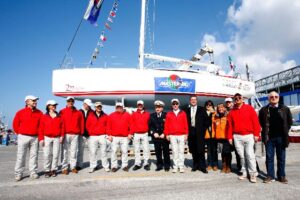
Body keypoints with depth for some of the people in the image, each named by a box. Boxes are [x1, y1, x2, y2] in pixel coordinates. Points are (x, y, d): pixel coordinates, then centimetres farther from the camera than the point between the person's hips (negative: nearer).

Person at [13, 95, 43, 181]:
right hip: (23, 137, -2)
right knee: (21, 156, 2)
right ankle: (18, 173, 11)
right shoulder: (20, 112, -1)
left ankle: (33, 172, 14)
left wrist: (39, 134, 5)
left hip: (35, 138, 2)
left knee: (34, 155, 6)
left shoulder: (39, 113, 5)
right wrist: (20, 133, 8)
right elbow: (15, 124, 7)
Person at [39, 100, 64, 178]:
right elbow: (41, 129, 1)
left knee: (55, 155, 4)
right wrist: (41, 139, -5)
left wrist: (62, 136, -3)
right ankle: (47, 170, 11)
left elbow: (62, 127, 6)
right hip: (47, 138, -1)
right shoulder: (44, 117, 3)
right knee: (47, 155, 0)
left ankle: (54, 170, 14)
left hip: (57, 138, 1)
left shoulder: (59, 117, 8)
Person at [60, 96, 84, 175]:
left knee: (74, 151, 6)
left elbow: (82, 123, 13)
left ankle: (73, 167, 15)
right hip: (66, 134, -2)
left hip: (75, 135, 3)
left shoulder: (78, 113, 12)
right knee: (65, 152, -1)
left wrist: (81, 132, 7)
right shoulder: (62, 112, 3)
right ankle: (64, 168, 7)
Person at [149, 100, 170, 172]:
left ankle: (167, 166, 17)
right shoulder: (152, 115, 7)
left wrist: (164, 134, -11)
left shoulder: (166, 115, -2)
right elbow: (150, 126, 6)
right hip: (156, 137, 2)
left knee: (166, 152, 5)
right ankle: (159, 165, 18)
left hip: (164, 137, -2)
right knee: (158, 152, 7)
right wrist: (154, 133, -8)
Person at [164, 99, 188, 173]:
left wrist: (186, 134, -1)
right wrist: (167, 134, 1)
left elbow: (186, 124, 4)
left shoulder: (183, 113, 6)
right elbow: (166, 125, 6)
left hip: (181, 135, 0)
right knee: (174, 151, 3)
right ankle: (175, 167, 10)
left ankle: (181, 166, 9)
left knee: (181, 151, 2)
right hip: (172, 136, 0)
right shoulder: (169, 114, 7)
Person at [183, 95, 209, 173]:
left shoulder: (201, 109, 6)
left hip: (199, 133, -2)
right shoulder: (186, 110, 9)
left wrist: (203, 130, -2)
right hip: (191, 132, 2)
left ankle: (202, 166, 4)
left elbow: (206, 120, 4)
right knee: (193, 150, 6)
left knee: (201, 150, -3)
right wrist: (187, 130, 2)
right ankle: (195, 165, 17)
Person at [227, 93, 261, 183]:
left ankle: (253, 174, 2)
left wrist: (256, 134, -6)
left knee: (250, 155, -6)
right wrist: (230, 137, 4)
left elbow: (255, 121, -1)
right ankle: (244, 173, 18)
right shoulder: (232, 112, 9)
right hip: (237, 137, 3)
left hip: (249, 136, -2)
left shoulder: (249, 108, 2)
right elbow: (229, 125, 8)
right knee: (241, 156, 8)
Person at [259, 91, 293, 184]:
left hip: (281, 137, 0)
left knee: (281, 157, 8)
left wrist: (285, 131, 5)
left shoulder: (285, 109, 3)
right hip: (269, 137, 0)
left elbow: (290, 121, 10)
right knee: (269, 157, 5)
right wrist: (265, 132, 5)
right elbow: (261, 122, 11)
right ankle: (270, 176, 13)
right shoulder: (264, 110, 2)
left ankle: (281, 176, 19)